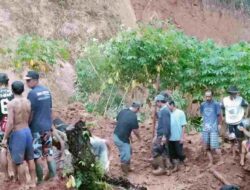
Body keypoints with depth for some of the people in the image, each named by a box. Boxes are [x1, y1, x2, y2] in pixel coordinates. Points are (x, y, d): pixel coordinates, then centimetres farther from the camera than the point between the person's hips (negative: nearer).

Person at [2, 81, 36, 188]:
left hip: (17, 133, -6)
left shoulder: (11, 103, -17)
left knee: (19, 162, 3)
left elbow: (10, 123, -21)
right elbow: (30, 119, 7)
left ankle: (23, 186, 10)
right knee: (30, 159, 17)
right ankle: (33, 182, 24)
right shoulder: (28, 102, 2)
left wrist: (5, 138, -13)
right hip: (27, 131, 6)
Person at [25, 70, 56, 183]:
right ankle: (53, 175, 14)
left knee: (36, 154, 3)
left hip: (36, 128, -7)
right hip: (47, 126, 7)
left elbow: (31, 113, -16)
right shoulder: (47, 91, 6)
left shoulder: (32, 93, -17)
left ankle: (40, 178, 9)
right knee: (48, 152, 14)